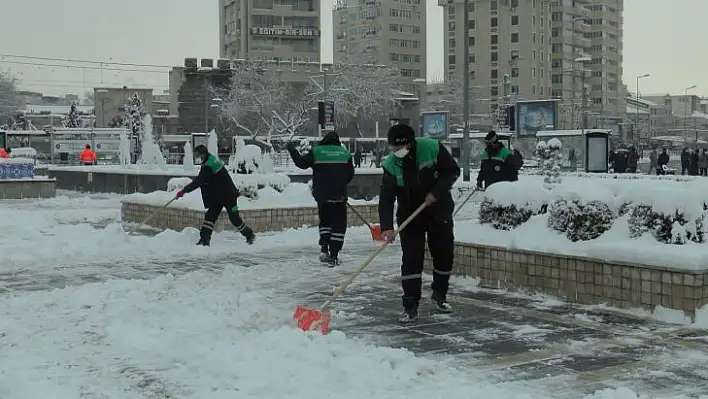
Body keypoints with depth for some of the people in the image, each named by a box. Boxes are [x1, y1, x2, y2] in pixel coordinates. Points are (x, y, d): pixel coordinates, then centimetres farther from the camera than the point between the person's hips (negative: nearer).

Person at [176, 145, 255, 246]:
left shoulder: (208, 166, -25)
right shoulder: (212, 159, 7)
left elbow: (198, 182, -29)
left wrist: (184, 191, -26)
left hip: (228, 195, -10)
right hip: (217, 196, 10)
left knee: (234, 219, 1)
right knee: (210, 216, 0)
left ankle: (250, 235, 18)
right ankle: (204, 239, -3)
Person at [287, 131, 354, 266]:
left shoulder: (316, 151, -1)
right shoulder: (345, 153, 3)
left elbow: (302, 163, 2)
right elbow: (350, 174, 6)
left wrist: (292, 150, 16)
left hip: (321, 194, 1)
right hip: (339, 196, -1)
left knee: (325, 220, 21)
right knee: (339, 224, 5)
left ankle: (324, 248, 5)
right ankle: (333, 256, 2)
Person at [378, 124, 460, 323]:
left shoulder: (432, 148, -18)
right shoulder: (390, 164, -14)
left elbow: (453, 171, -9)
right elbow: (386, 197, -16)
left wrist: (436, 192, -21)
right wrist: (387, 227, -26)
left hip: (439, 211, 0)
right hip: (410, 215, 0)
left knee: (444, 254, 8)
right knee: (411, 259, -9)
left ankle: (440, 295, 31)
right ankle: (410, 307, -4)